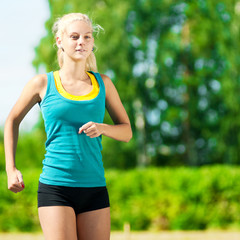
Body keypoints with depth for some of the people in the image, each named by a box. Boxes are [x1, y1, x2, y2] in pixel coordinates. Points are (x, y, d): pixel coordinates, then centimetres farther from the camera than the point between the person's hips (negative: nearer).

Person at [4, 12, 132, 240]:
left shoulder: (103, 83, 9)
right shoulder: (42, 84, 2)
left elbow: (126, 131, 15)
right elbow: (13, 120, 17)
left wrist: (102, 128, -8)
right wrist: (11, 170, 10)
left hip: (95, 188, 3)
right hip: (55, 187, -3)